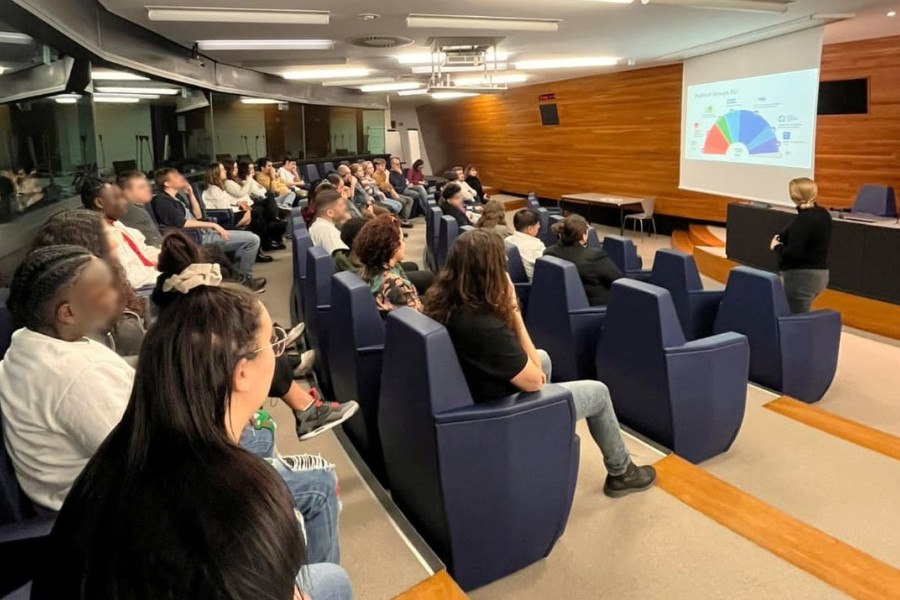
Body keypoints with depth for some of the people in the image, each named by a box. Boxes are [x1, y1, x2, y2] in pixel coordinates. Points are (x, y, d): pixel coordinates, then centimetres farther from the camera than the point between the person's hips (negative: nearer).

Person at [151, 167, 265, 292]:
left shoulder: (178, 196, 16)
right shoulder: (162, 200, -11)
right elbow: (181, 223, -22)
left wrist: (190, 194, 6)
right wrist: (212, 225, -19)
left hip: (203, 232, 10)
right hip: (196, 238, -10)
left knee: (251, 238, 18)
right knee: (253, 239, -12)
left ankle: (239, 275, 20)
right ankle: (245, 278, 4)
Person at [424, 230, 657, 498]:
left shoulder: (441, 303, -10)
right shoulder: (486, 327, -37)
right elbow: (534, 381, -22)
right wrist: (513, 308, -24)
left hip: (471, 395, 8)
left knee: (543, 357, 30)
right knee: (599, 393, 13)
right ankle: (621, 472, 35)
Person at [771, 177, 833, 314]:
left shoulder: (803, 220, -20)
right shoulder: (823, 214, 8)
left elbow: (793, 253, -25)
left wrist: (776, 246, -7)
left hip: (802, 277, -10)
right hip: (820, 274, 10)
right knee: (803, 314, 23)